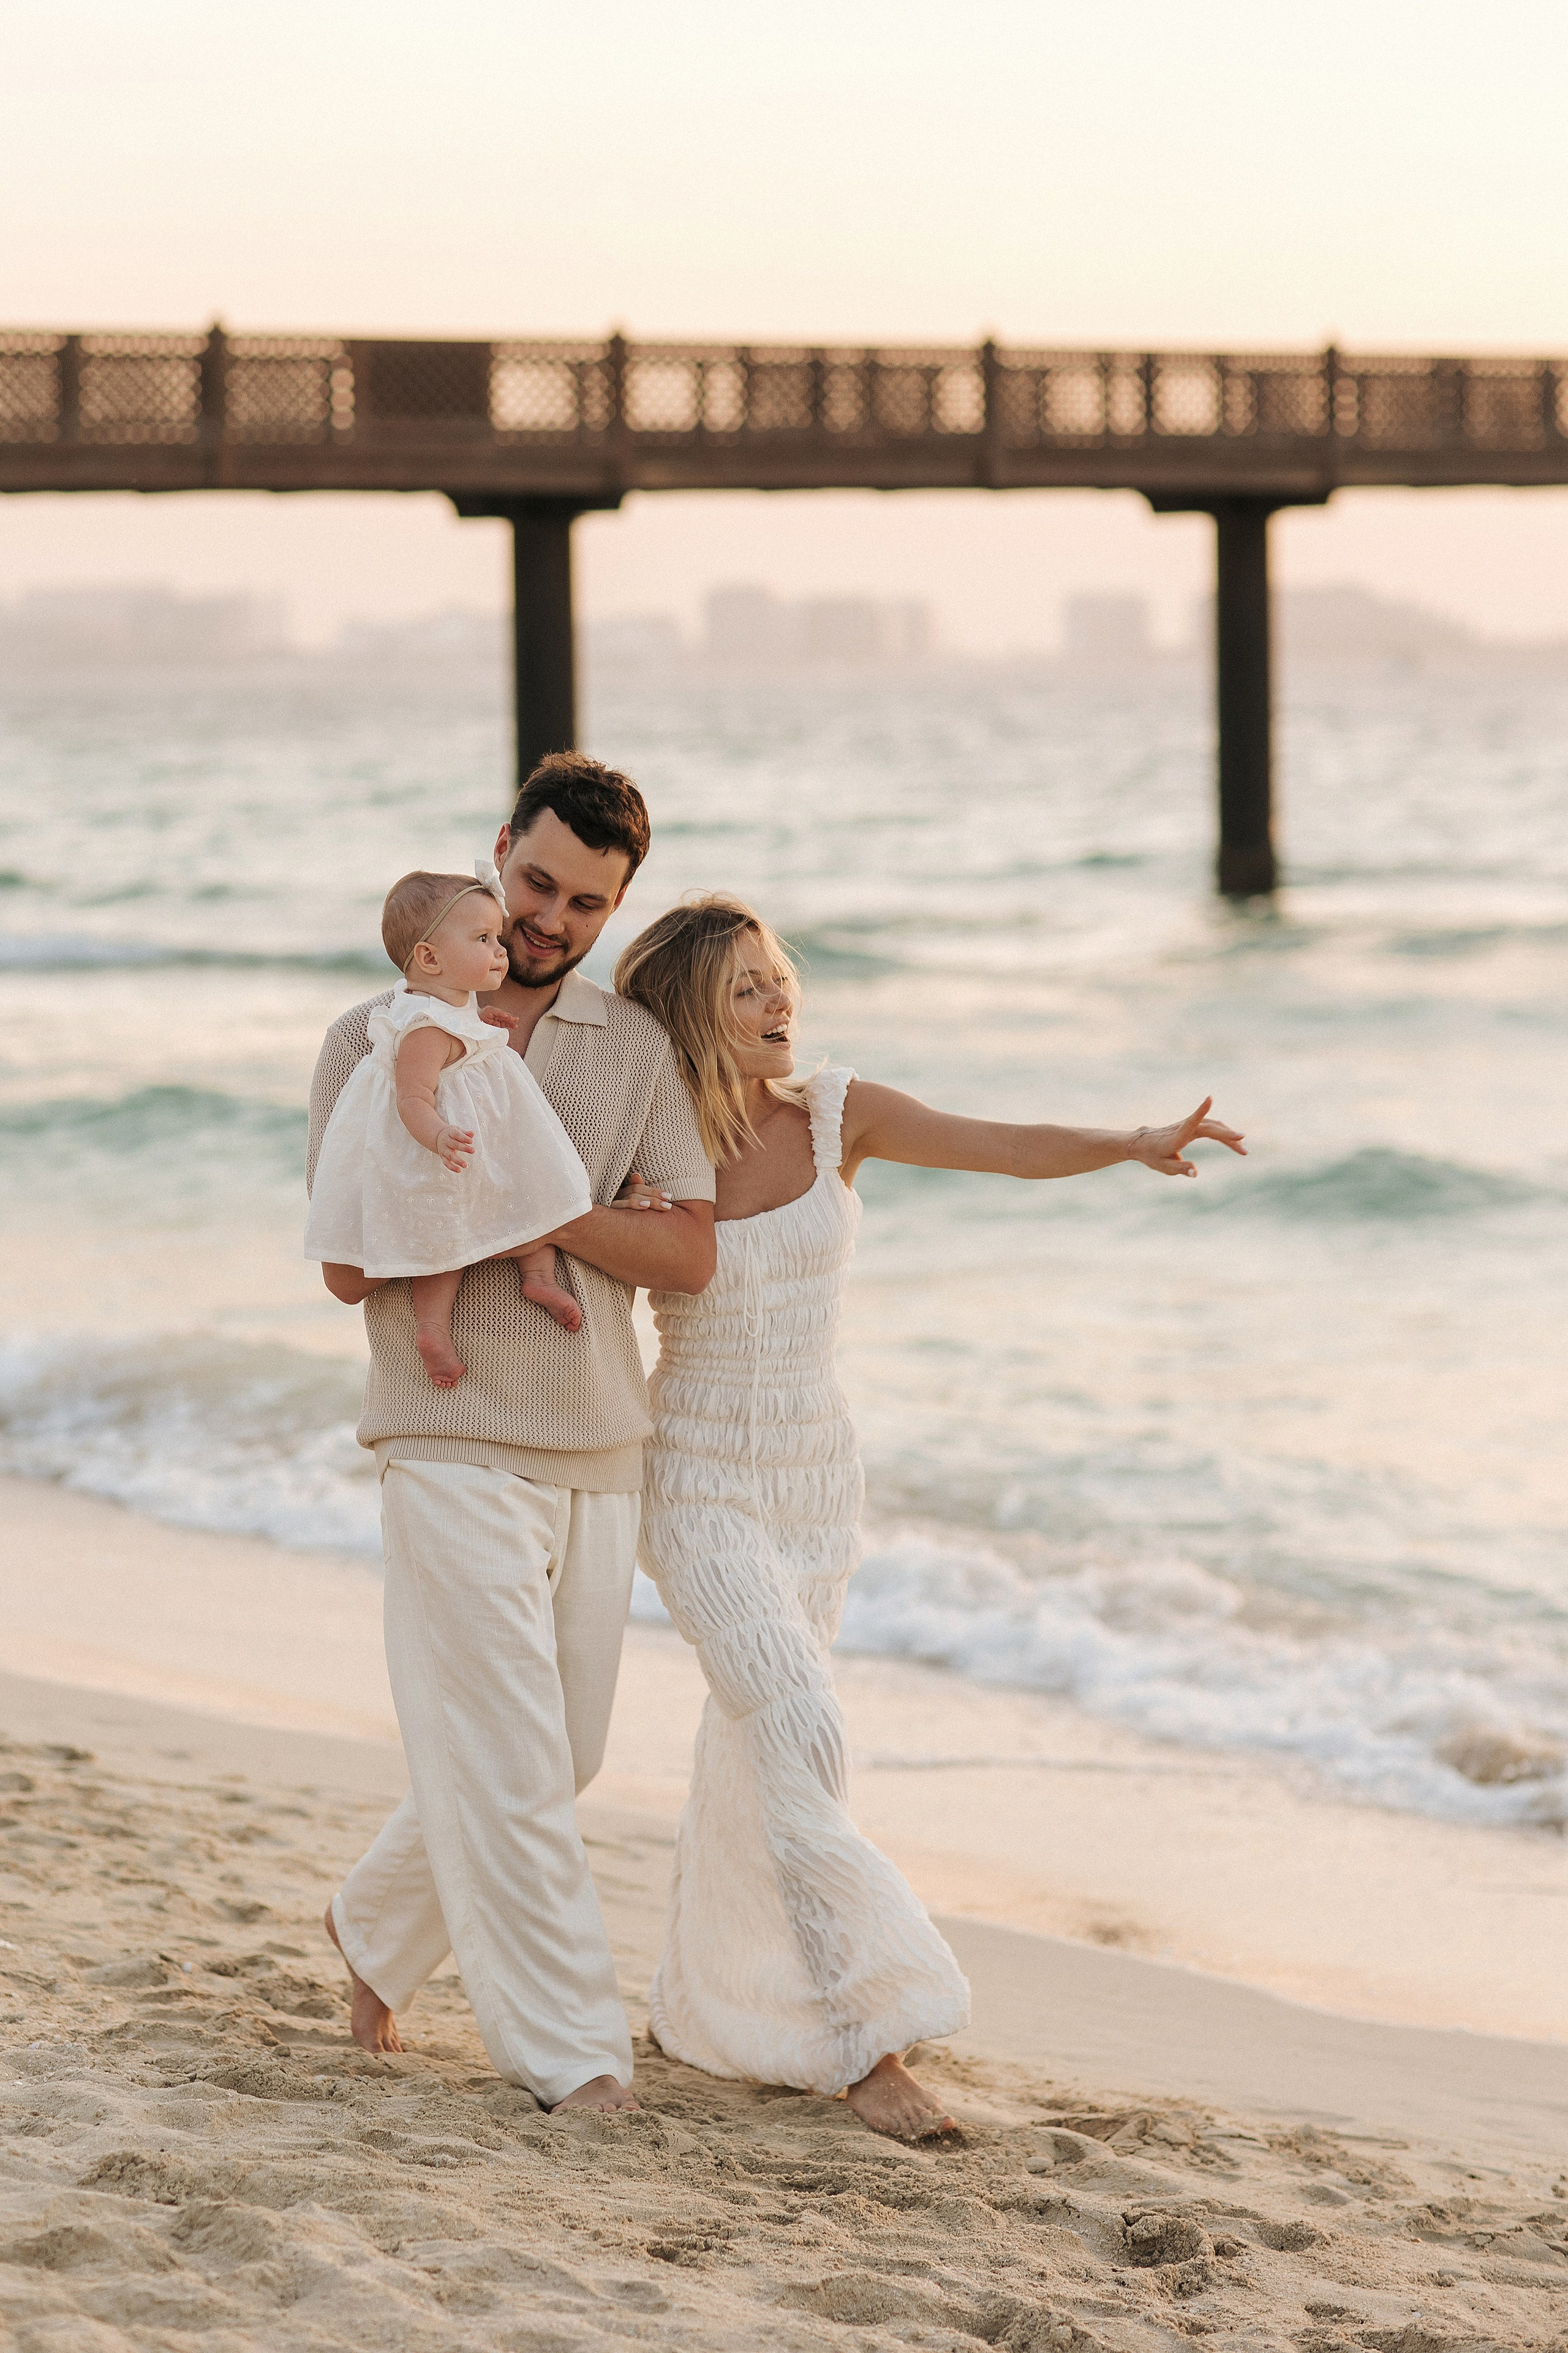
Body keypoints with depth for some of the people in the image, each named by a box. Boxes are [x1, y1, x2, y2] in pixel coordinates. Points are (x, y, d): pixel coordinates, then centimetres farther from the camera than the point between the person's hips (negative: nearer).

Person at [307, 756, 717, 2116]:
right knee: (508, 1761, -9)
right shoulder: (378, 1040, 0)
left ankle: (376, 1932, 35)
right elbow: (352, 1266, -6)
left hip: (601, 1454, 4)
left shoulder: (637, 1050, 6)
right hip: (455, 1450, -4)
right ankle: (570, 2053, -4)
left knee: (553, 1759, 12)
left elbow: (689, 1255, -5)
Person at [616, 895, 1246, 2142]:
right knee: (805, 1743, -18)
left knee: (754, 1753, 14)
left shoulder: (839, 1114, -5)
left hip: (816, 1479, 4)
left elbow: (1015, 1148, -14)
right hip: (699, 1487, -4)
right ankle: (866, 2037, -16)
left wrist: (1136, 1142, -32)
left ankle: (704, 2005, 32)